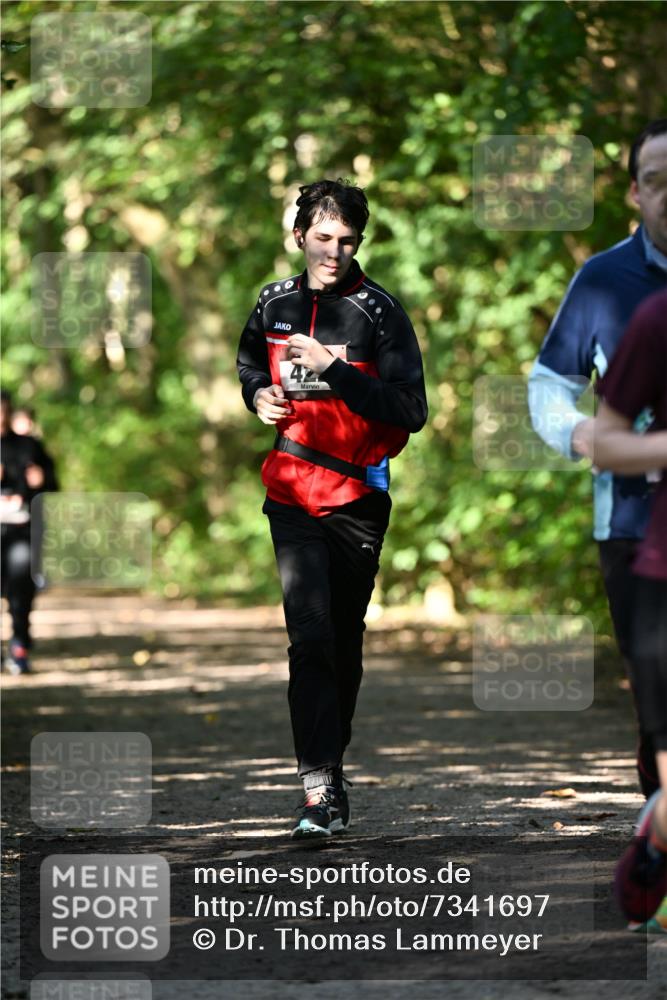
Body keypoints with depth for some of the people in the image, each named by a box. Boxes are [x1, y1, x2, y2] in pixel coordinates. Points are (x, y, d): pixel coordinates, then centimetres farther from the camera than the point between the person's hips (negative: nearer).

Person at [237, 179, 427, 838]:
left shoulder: (379, 312, -6)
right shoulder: (275, 303, 6)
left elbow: (411, 411, -13)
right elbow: (249, 364, 27)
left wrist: (333, 370, -21)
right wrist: (259, 394, 4)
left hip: (358, 494, -1)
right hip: (292, 493, 1)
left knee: (344, 637, 9)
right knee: (310, 635, -12)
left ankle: (332, 755, 27)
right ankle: (323, 790, -16)